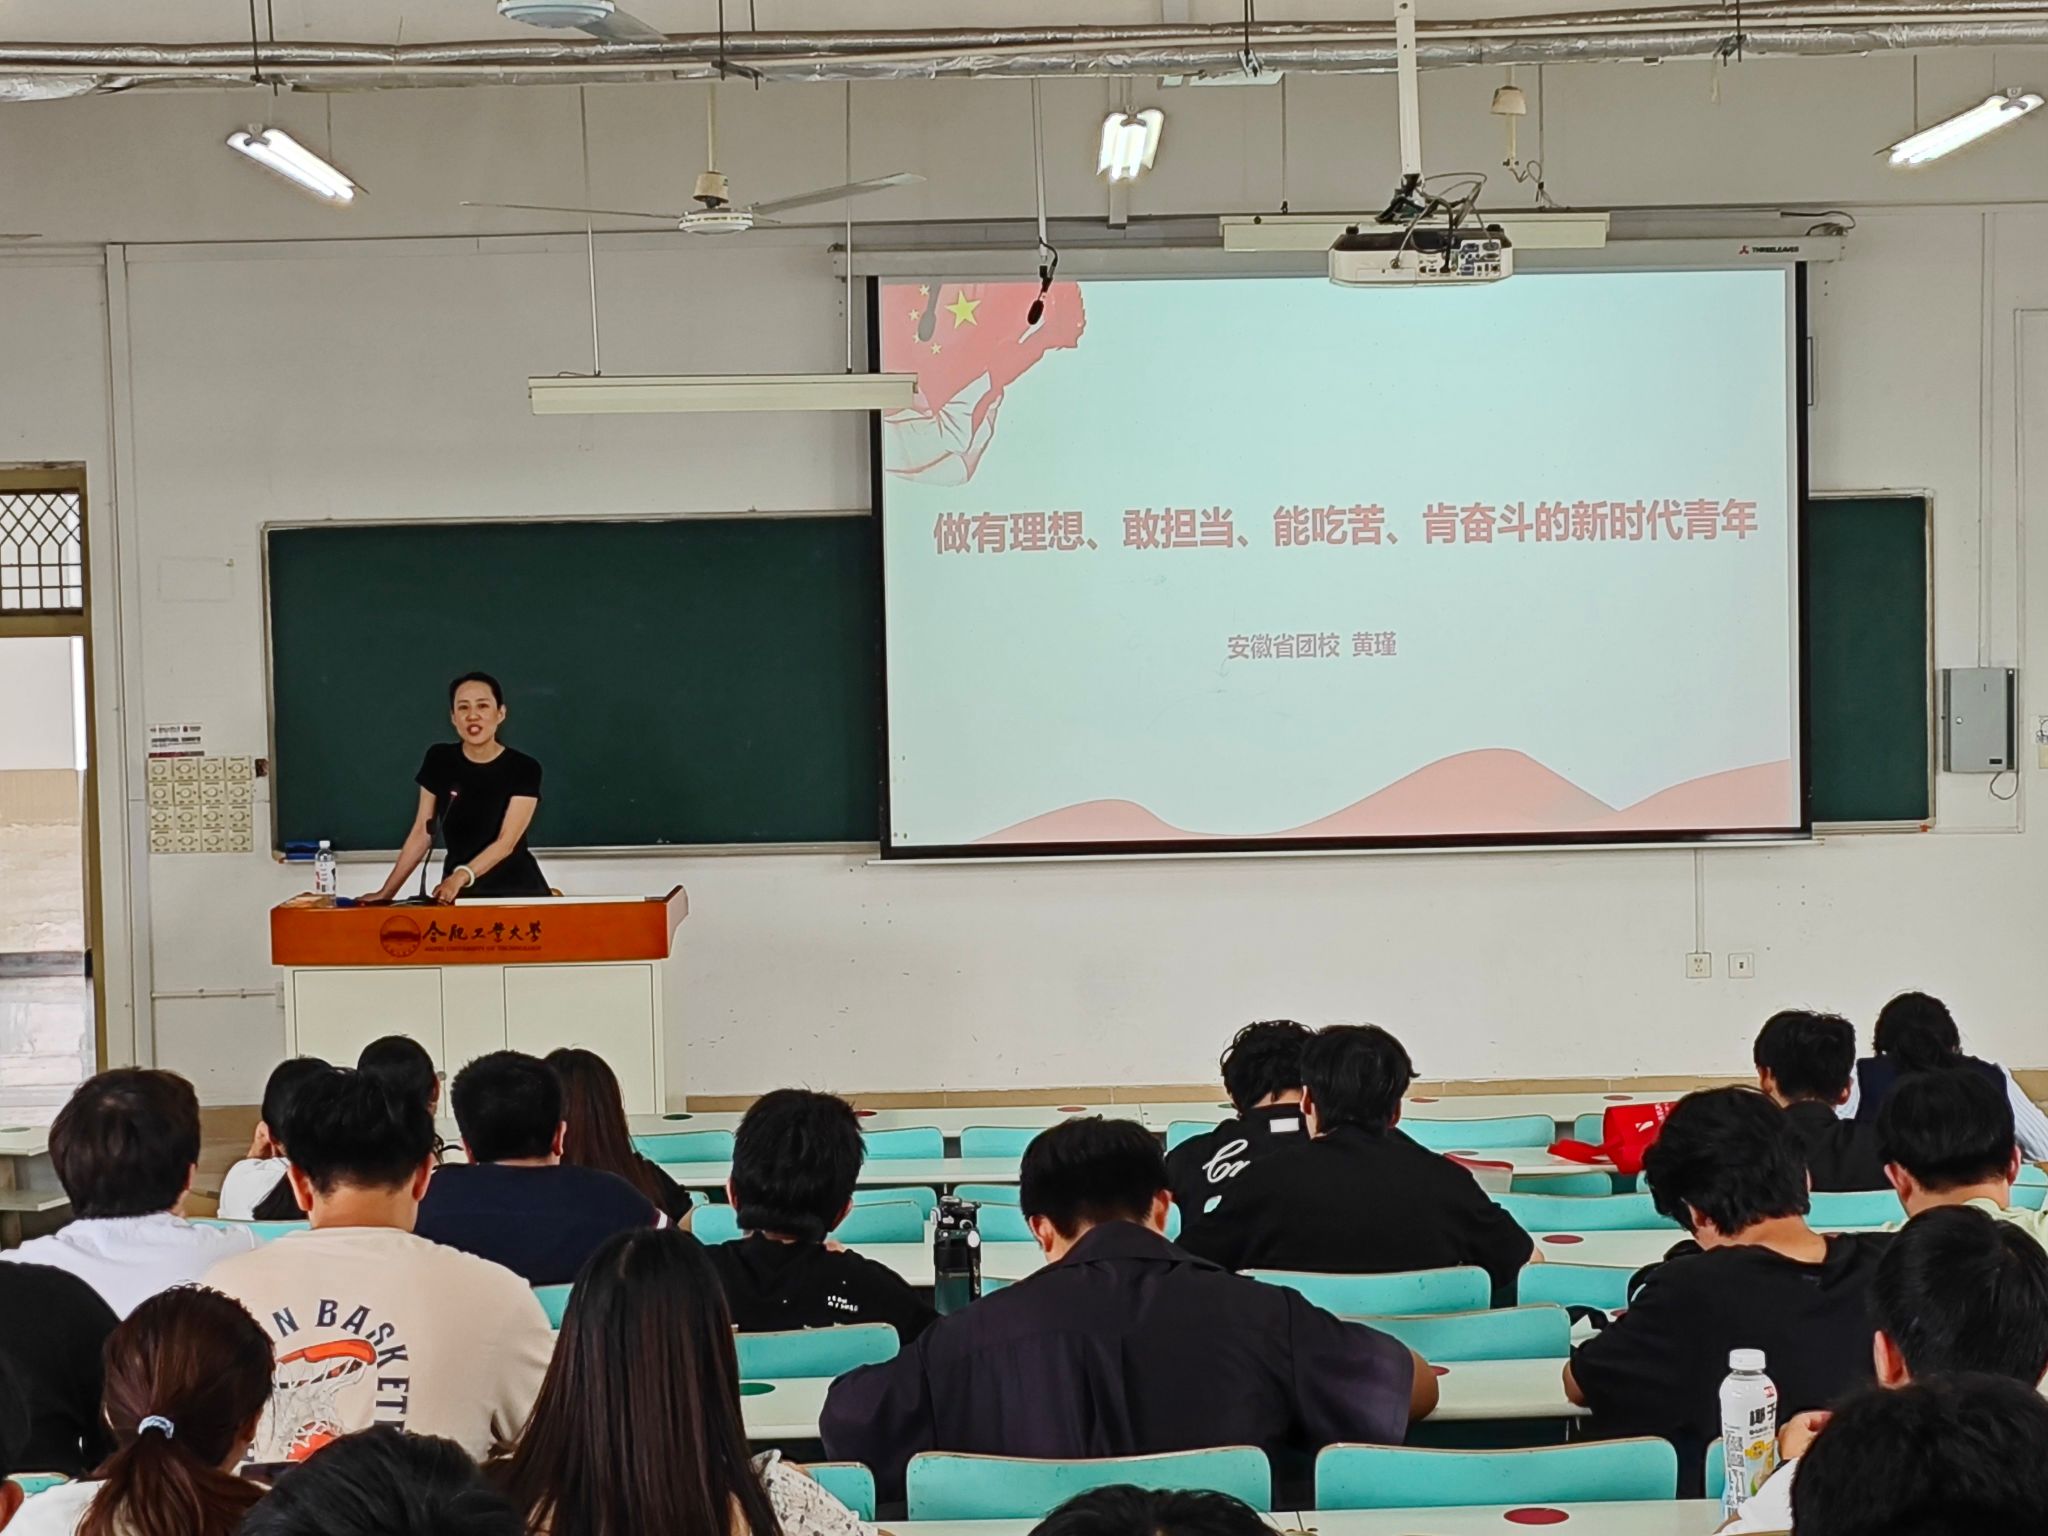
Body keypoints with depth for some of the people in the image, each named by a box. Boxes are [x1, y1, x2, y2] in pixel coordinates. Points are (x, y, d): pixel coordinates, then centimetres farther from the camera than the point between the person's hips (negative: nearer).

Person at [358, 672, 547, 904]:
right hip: (458, 893, 2)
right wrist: (387, 891, -2)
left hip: (517, 890, -2)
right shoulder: (439, 760, 0)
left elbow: (506, 842, -17)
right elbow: (422, 832, 3)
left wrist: (462, 876, -32)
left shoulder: (523, 769, -9)